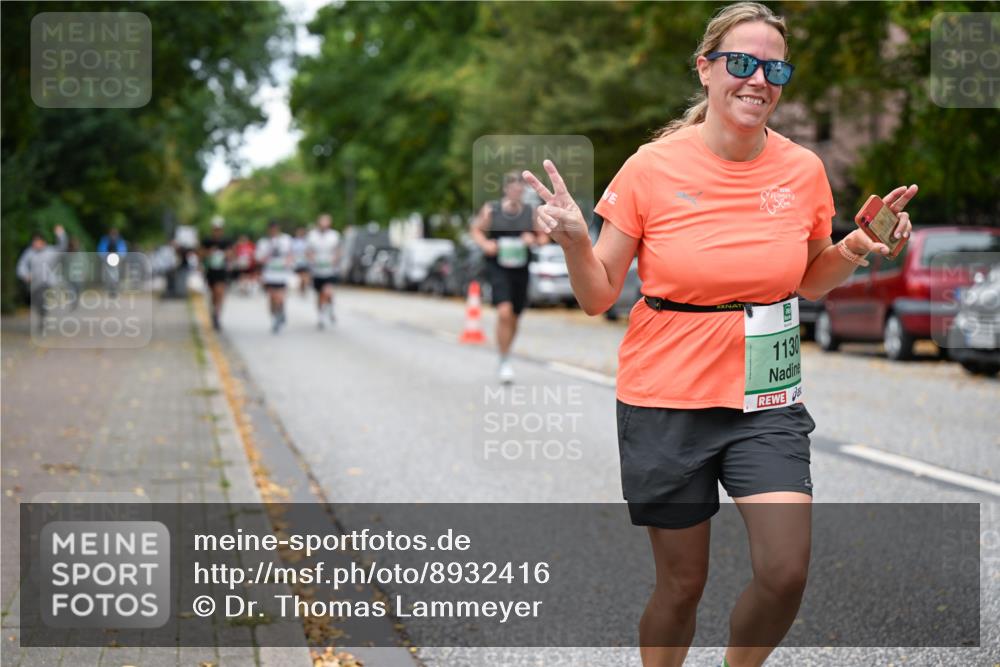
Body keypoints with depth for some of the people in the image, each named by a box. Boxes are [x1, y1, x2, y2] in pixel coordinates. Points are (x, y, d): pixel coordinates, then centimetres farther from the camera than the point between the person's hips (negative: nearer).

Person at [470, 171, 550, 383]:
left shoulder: (531, 212, 3)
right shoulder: (490, 210, -3)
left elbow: (544, 237, 10)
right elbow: (476, 230, 8)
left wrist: (534, 240, -12)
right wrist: (485, 243, -12)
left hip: (520, 269, 3)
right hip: (498, 268, -3)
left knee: (514, 318, 12)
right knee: (504, 313, -21)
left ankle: (505, 360, 34)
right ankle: (504, 362, -12)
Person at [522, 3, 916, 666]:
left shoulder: (803, 169, -1)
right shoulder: (653, 168, -9)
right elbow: (599, 295, -3)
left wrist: (857, 249, -3)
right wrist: (574, 239, -21)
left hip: (767, 398, 2)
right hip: (667, 397, -2)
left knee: (786, 572, -10)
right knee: (682, 584, 7)